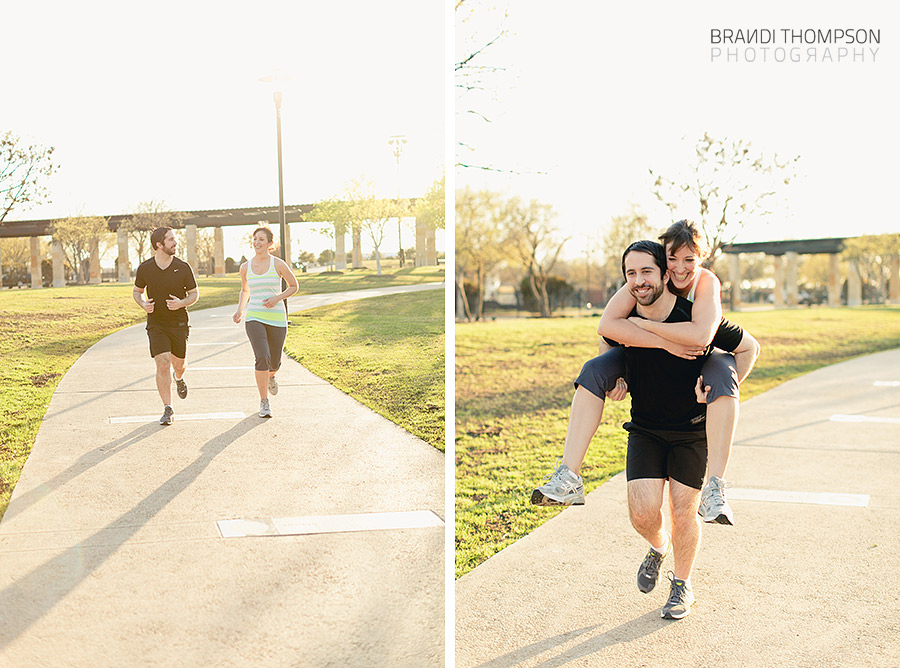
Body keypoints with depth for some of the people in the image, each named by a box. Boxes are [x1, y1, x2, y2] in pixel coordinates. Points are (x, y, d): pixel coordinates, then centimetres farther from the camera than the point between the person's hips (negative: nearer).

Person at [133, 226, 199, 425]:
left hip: (179, 323, 1)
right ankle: (168, 410, -5)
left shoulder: (183, 267, -7)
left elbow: (195, 293, 3)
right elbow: (137, 291, 11)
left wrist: (181, 303, -17)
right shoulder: (145, 269, -6)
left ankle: (179, 379, 51)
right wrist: (143, 304, -10)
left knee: (179, 363, 13)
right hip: (156, 324, -1)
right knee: (163, 365, -12)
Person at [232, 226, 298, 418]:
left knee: (274, 362, 10)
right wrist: (240, 309, 6)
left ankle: (271, 376, 49)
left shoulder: (278, 264, -4)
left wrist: (277, 298, -9)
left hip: (277, 319, 0)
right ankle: (264, 402, -8)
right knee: (262, 358, -20)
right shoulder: (245, 267, 5)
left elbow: (294, 286, 7)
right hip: (254, 319, 0)